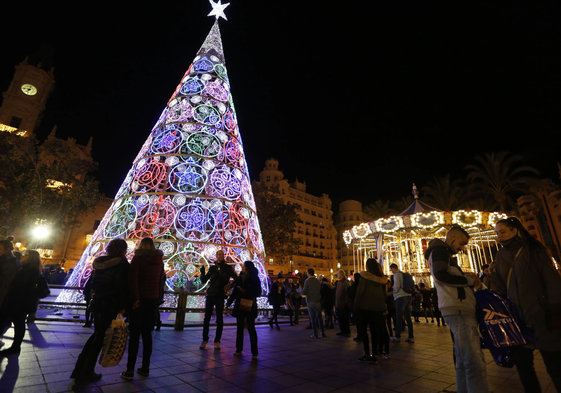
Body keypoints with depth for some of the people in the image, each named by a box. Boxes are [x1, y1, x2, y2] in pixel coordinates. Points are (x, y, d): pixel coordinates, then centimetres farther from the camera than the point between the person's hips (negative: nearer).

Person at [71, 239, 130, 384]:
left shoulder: (99, 262, 7)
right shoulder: (121, 263, -15)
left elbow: (94, 283, 14)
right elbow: (122, 286, -18)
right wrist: (123, 306, -10)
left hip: (97, 302, 7)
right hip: (111, 305, -7)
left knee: (97, 334, 21)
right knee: (100, 337, 6)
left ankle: (79, 369, 24)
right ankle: (87, 373, 15)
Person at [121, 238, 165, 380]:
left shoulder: (138, 258, -5)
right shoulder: (159, 261, 6)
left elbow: (132, 279, -14)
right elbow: (161, 282, 7)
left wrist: (135, 298, -13)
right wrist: (158, 299, 12)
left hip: (140, 299, -4)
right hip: (154, 299, 4)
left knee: (134, 334, 3)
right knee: (147, 333, 12)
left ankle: (130, 370, 7)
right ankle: (145, 367, 18)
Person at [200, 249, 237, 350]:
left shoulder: (228, 268, 1)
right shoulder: (212, 268, 8)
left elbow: (237, 279, 1)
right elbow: (204, 280, 10)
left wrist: (230, 286, -15)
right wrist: (202, 273, -8)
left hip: (220, 296, -2)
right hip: (210, 295, 2)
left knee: (219, 319, 3)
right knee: (207, 318, 3)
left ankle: (217, 341, 15)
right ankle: (205, 339, 18)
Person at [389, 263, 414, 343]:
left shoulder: (397, 274, -7)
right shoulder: (403, 274, 17)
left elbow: (397, 286, -16)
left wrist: (395, 293, 1)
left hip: (401, 297, -8)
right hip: (408, 295, 8)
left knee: (399, 317, -2)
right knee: (408, 317, 10)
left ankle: (397, 336, 3)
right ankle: (411, 337, 10)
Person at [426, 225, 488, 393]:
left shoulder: (445, 254, 27)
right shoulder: (439, 251, -4)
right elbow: (440, 275, -20)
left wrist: (471, 282, 13)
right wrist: (469, 280, -6)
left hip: (460, 310, 10)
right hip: (457, 310, -10)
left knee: (464, 363, 15)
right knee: (475, 364, -14)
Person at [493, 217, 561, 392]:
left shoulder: (533, 249, -5)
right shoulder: (501, 255, 8)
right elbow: (500, 286, 11)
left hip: (541, 315, -4)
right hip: (518, 316, 5)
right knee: (522, 362, 10)